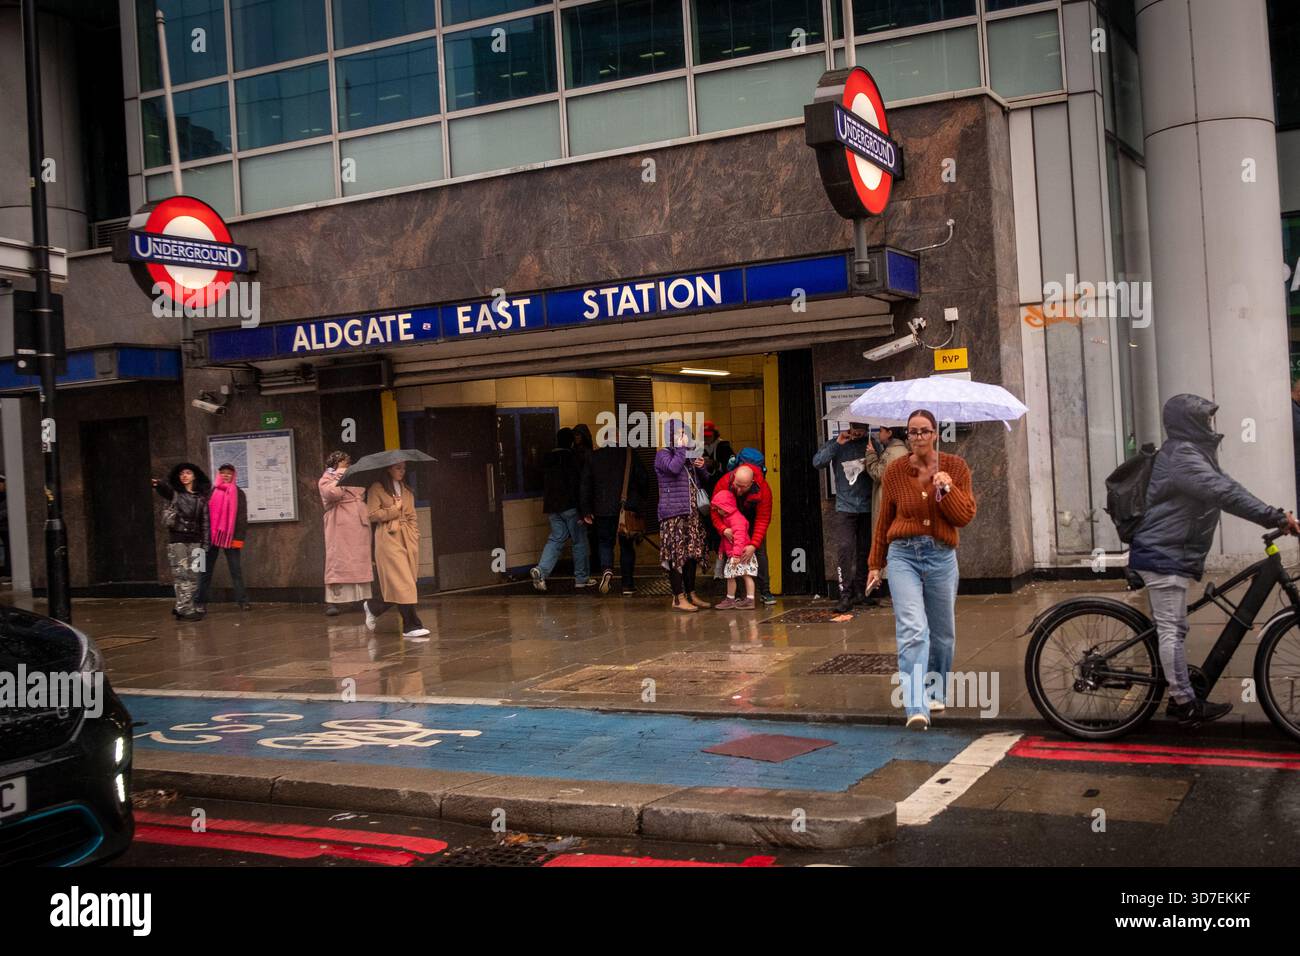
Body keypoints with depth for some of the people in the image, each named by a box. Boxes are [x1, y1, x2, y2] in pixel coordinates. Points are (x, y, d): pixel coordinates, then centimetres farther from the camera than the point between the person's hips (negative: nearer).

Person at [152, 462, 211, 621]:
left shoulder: (201, 498, 10)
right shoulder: (174, 493, 1)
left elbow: (205, 522, 11)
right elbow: (164, 488, -23)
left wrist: (204, 544, 6)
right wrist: (157, 484, -47)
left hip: (194, 540, 4)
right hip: (177, 539, -4)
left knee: (193, 575, 5)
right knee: (182, 575, -7)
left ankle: (181, 607, 17)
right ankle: (185, 610, -5)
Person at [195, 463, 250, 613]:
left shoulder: (239, 494, 4)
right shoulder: (211, 493, 7)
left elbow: (242, 517, -1)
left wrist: (239, 537, -10)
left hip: (231, 537, -1)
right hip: (211, 537, 1)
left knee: (236, 570, 1)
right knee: (206, 570, 5)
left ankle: (242, 601, 4)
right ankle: (200, 602, 10)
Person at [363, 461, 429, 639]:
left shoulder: (407, 491, 18)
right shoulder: (377, 489, -1)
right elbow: (372, 514, -8)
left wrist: (414, 537, 4)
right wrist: (395, 509, -5)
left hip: (407, 538, 7)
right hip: (388, 538, -6)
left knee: (398, 584, 3)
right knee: (402, 583, -11)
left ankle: (372, 607, 25)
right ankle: (412, 626, -10)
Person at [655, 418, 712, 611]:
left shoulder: (688, 456, 19)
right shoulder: (663, 454, -3)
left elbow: (704, 480, 24)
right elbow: (673, 468, -25)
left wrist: (702, 467, 4)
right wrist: (681, 448, -14)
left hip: (691, 513, 8)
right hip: (673, 513, -8)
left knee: (692, 554, 10)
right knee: (677, 555, -8)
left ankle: (691, 594, 17)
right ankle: (679, 598, -6)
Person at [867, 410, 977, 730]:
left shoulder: (955, 468, 3)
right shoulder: (895, 472, 2)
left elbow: (965, 517, -2)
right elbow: (884, 521, 11)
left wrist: (947, 488, -18)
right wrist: (875, 564, 15)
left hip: (942, 557, 2)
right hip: (904, 555, -2)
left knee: (942, 634, 13)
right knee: (912, 630, -17)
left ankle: (934, 692, 36)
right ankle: (916, 707, -22)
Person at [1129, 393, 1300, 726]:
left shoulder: (1189, 453, 17)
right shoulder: (1181, 456, -19)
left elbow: (1219, 491, 19)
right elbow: (1226, 493, -27)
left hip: (1172, 554, 11)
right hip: (1163, 556, -11)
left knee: (1173, 629, 13)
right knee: (1171, 630, -6)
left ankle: (1180, 697, 20)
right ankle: (1186, 703, -3)